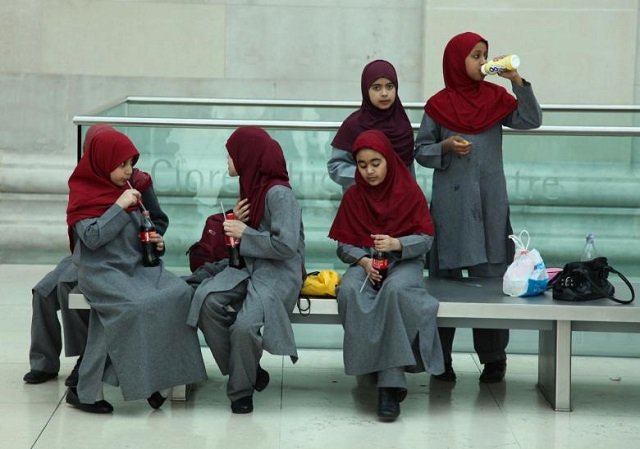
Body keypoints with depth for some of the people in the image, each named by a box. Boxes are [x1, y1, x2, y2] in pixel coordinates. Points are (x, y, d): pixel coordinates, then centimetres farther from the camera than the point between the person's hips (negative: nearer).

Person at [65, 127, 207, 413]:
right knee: (135, 306, -32)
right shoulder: (82, 194, -1)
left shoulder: (130, 190, 17)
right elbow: (92, 237, -15)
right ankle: (85, 391, -25)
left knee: (180, 292, -20)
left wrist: (155, 243, 5)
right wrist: (120, 206, -15)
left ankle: (161, 377, -20)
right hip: (100, 270, -6)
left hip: (136, 266, 6)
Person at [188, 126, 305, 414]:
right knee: (207, 299, -23)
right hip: (246, 266, 8)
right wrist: (235, 223, 0)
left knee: (245, 324, -31)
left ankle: (242, 389, -4)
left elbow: (286, 244, -20)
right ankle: (247, 371, -7)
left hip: (278, 272, -8)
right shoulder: (250, 188, 12)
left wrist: (245, 234, -12)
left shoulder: (278, 193, -13)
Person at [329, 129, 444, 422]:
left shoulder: (410, 192, 1)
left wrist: (396, 244, -22)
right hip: (365, 262, 2)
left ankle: (389, 384, -38)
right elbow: (344, 244, 6)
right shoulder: (353, 196, 8)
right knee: (349, 291, -35)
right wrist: (363, 261, -15)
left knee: (395, 289, -39)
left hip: (405, 261, -2)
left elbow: (426, 239, -3)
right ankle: (369, 365, -27)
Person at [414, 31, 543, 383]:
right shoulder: (439, 104, 1)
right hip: (451, 202, -1)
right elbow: (421, 150, 4)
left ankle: (493, 358, 9)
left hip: (490, 202, 1)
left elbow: (531, 121, -6)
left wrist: (517, 81, -14)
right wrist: (446, 147, -14)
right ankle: (440, 358, 13)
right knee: (446, 275, 4)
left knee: (490, 275, 1)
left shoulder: (496, 98, 5)